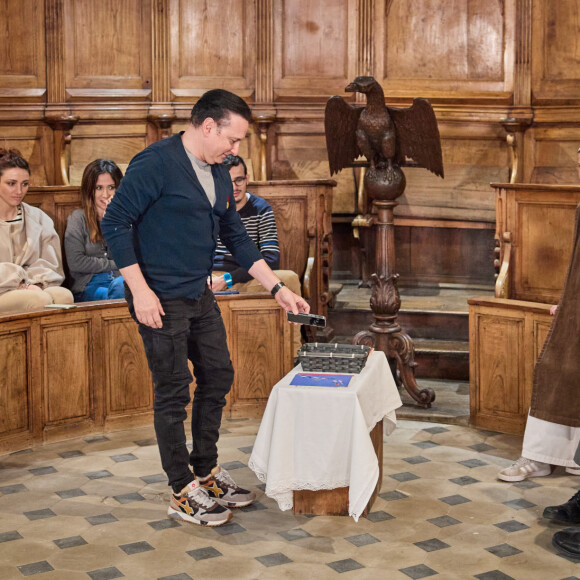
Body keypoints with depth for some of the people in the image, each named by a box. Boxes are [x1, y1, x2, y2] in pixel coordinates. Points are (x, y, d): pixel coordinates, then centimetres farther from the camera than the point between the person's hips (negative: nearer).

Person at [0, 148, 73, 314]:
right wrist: (23, 285, -15)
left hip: (33, 286, 4)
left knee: (64, 295, -29)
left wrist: (36, 283, -10)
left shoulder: (38, 218, 18)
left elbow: (50, 263, 11)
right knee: (41, 300, -33)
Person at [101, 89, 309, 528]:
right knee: (174, 392, -1)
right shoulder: (156, 163, -15)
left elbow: (236, 238, 17)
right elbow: (115, 223, -17)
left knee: (218, 378, 14)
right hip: (161, 301, -9)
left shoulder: (219, 175, 10)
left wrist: (278, 288, 12)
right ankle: (183, 493, 10)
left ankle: (207, 472, 29)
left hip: (200, 297, 9)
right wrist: (140, 290, -21)